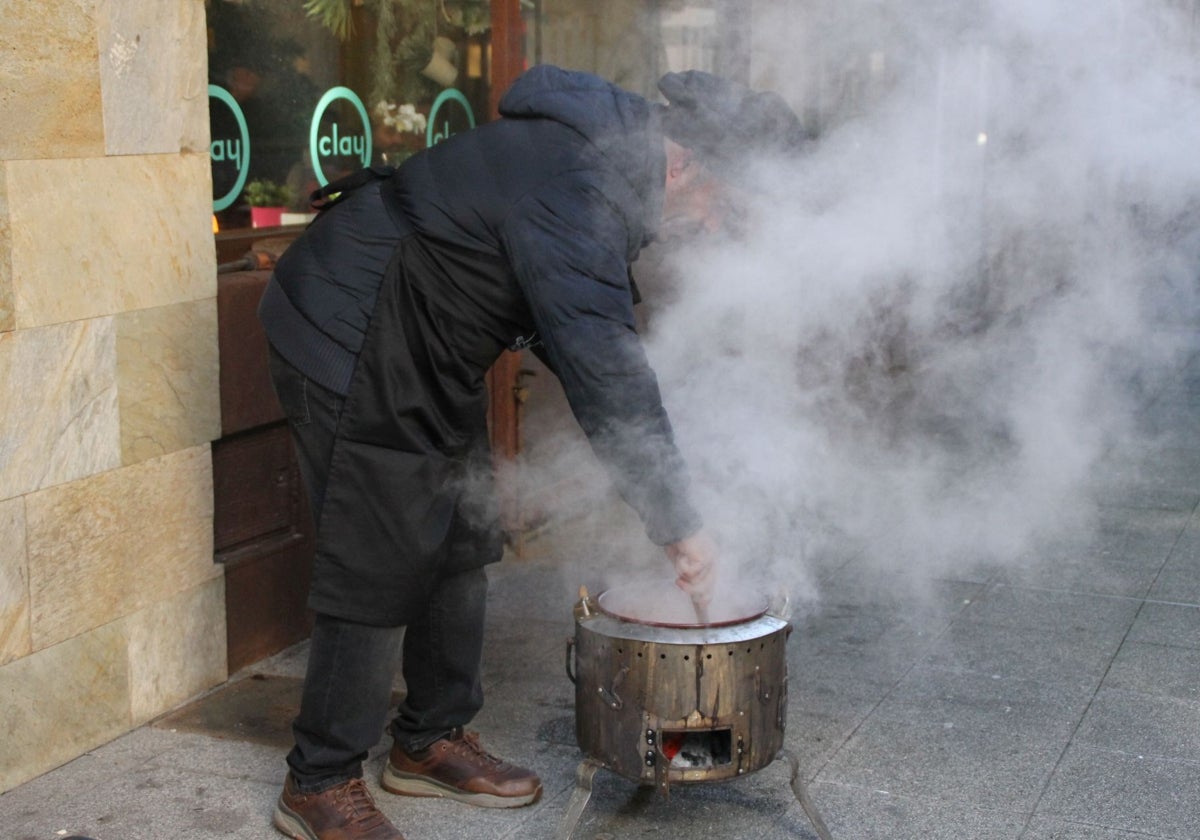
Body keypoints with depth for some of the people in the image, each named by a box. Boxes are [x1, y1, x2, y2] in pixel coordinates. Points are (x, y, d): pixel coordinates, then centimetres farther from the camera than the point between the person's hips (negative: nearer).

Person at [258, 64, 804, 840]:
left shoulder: (611, 164, 3)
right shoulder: (573, 189, -30)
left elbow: (595, 338, 13)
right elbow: (605, 371, -33)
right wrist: (677, 523, -27)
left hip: (430, 359, 10)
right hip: (352, 352, -10)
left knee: (462, 544, 13)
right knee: (382, 567, -7)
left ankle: (432, 740, 27)